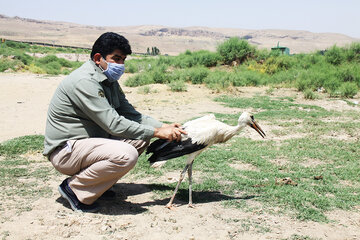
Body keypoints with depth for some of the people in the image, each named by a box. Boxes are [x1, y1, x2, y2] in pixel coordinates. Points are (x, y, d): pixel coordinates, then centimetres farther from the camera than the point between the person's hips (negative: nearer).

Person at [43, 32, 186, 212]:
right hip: (65, 150, -10)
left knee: (141, 137, 5)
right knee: (126, 154, -30)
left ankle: (98, 181, 8)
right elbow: (114, 124, -26)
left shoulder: (109, 81, 9)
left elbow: (130, 114, 9)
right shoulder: (85, 82, -22)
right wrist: (157, 132, -22)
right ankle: (75, 188, -10)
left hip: (88, 142, 10)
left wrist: (163, 126, -6)